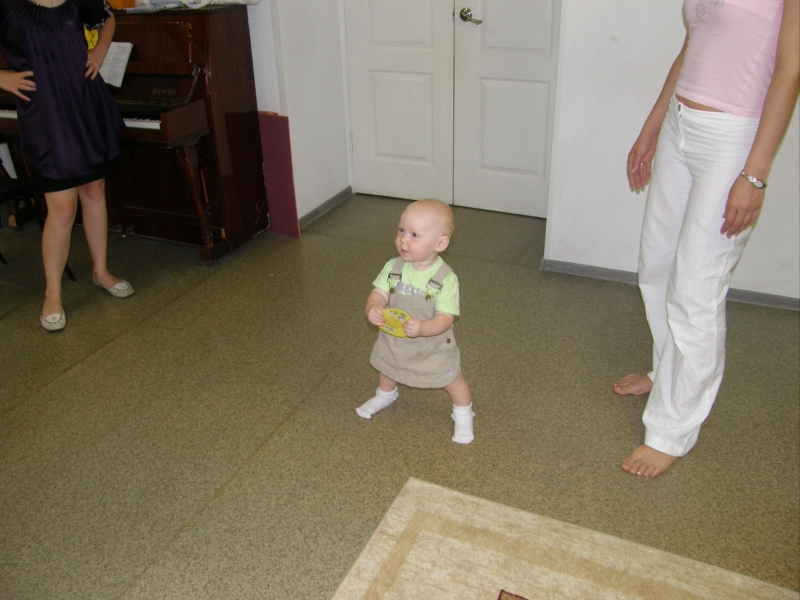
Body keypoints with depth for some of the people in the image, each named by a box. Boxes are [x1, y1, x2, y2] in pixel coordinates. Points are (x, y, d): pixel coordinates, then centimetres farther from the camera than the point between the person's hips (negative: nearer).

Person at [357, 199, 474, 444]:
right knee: (386, 368, 30)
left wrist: (422, 328, -49)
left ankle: (463, 414, 42)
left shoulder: (446, 279, -29)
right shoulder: (393, 267, -17)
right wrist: (373, 308, -39)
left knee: (452, 379, 12)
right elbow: (379, 293, -16)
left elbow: (445, 319, -30)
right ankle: (385, 394, 64)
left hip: (433, 345, -4)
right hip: (393, 339, 5)